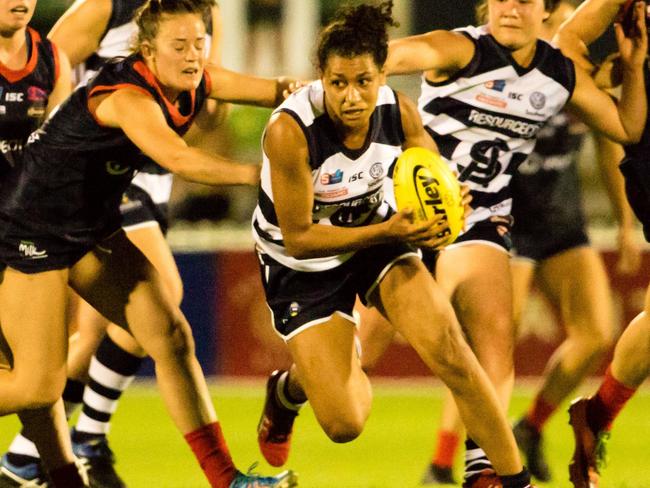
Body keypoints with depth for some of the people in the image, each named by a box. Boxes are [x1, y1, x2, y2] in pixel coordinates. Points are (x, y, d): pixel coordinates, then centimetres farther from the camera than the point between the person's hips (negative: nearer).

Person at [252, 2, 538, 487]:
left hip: (377, 237, 3)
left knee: (450, 350, -19)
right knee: (343, 424, -9)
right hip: (301, 266, -3)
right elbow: (298, 238, -25)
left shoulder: (399, 111, -18)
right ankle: (289, 388, 28)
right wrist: (387, 232, -35)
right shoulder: (290, 130, -31)